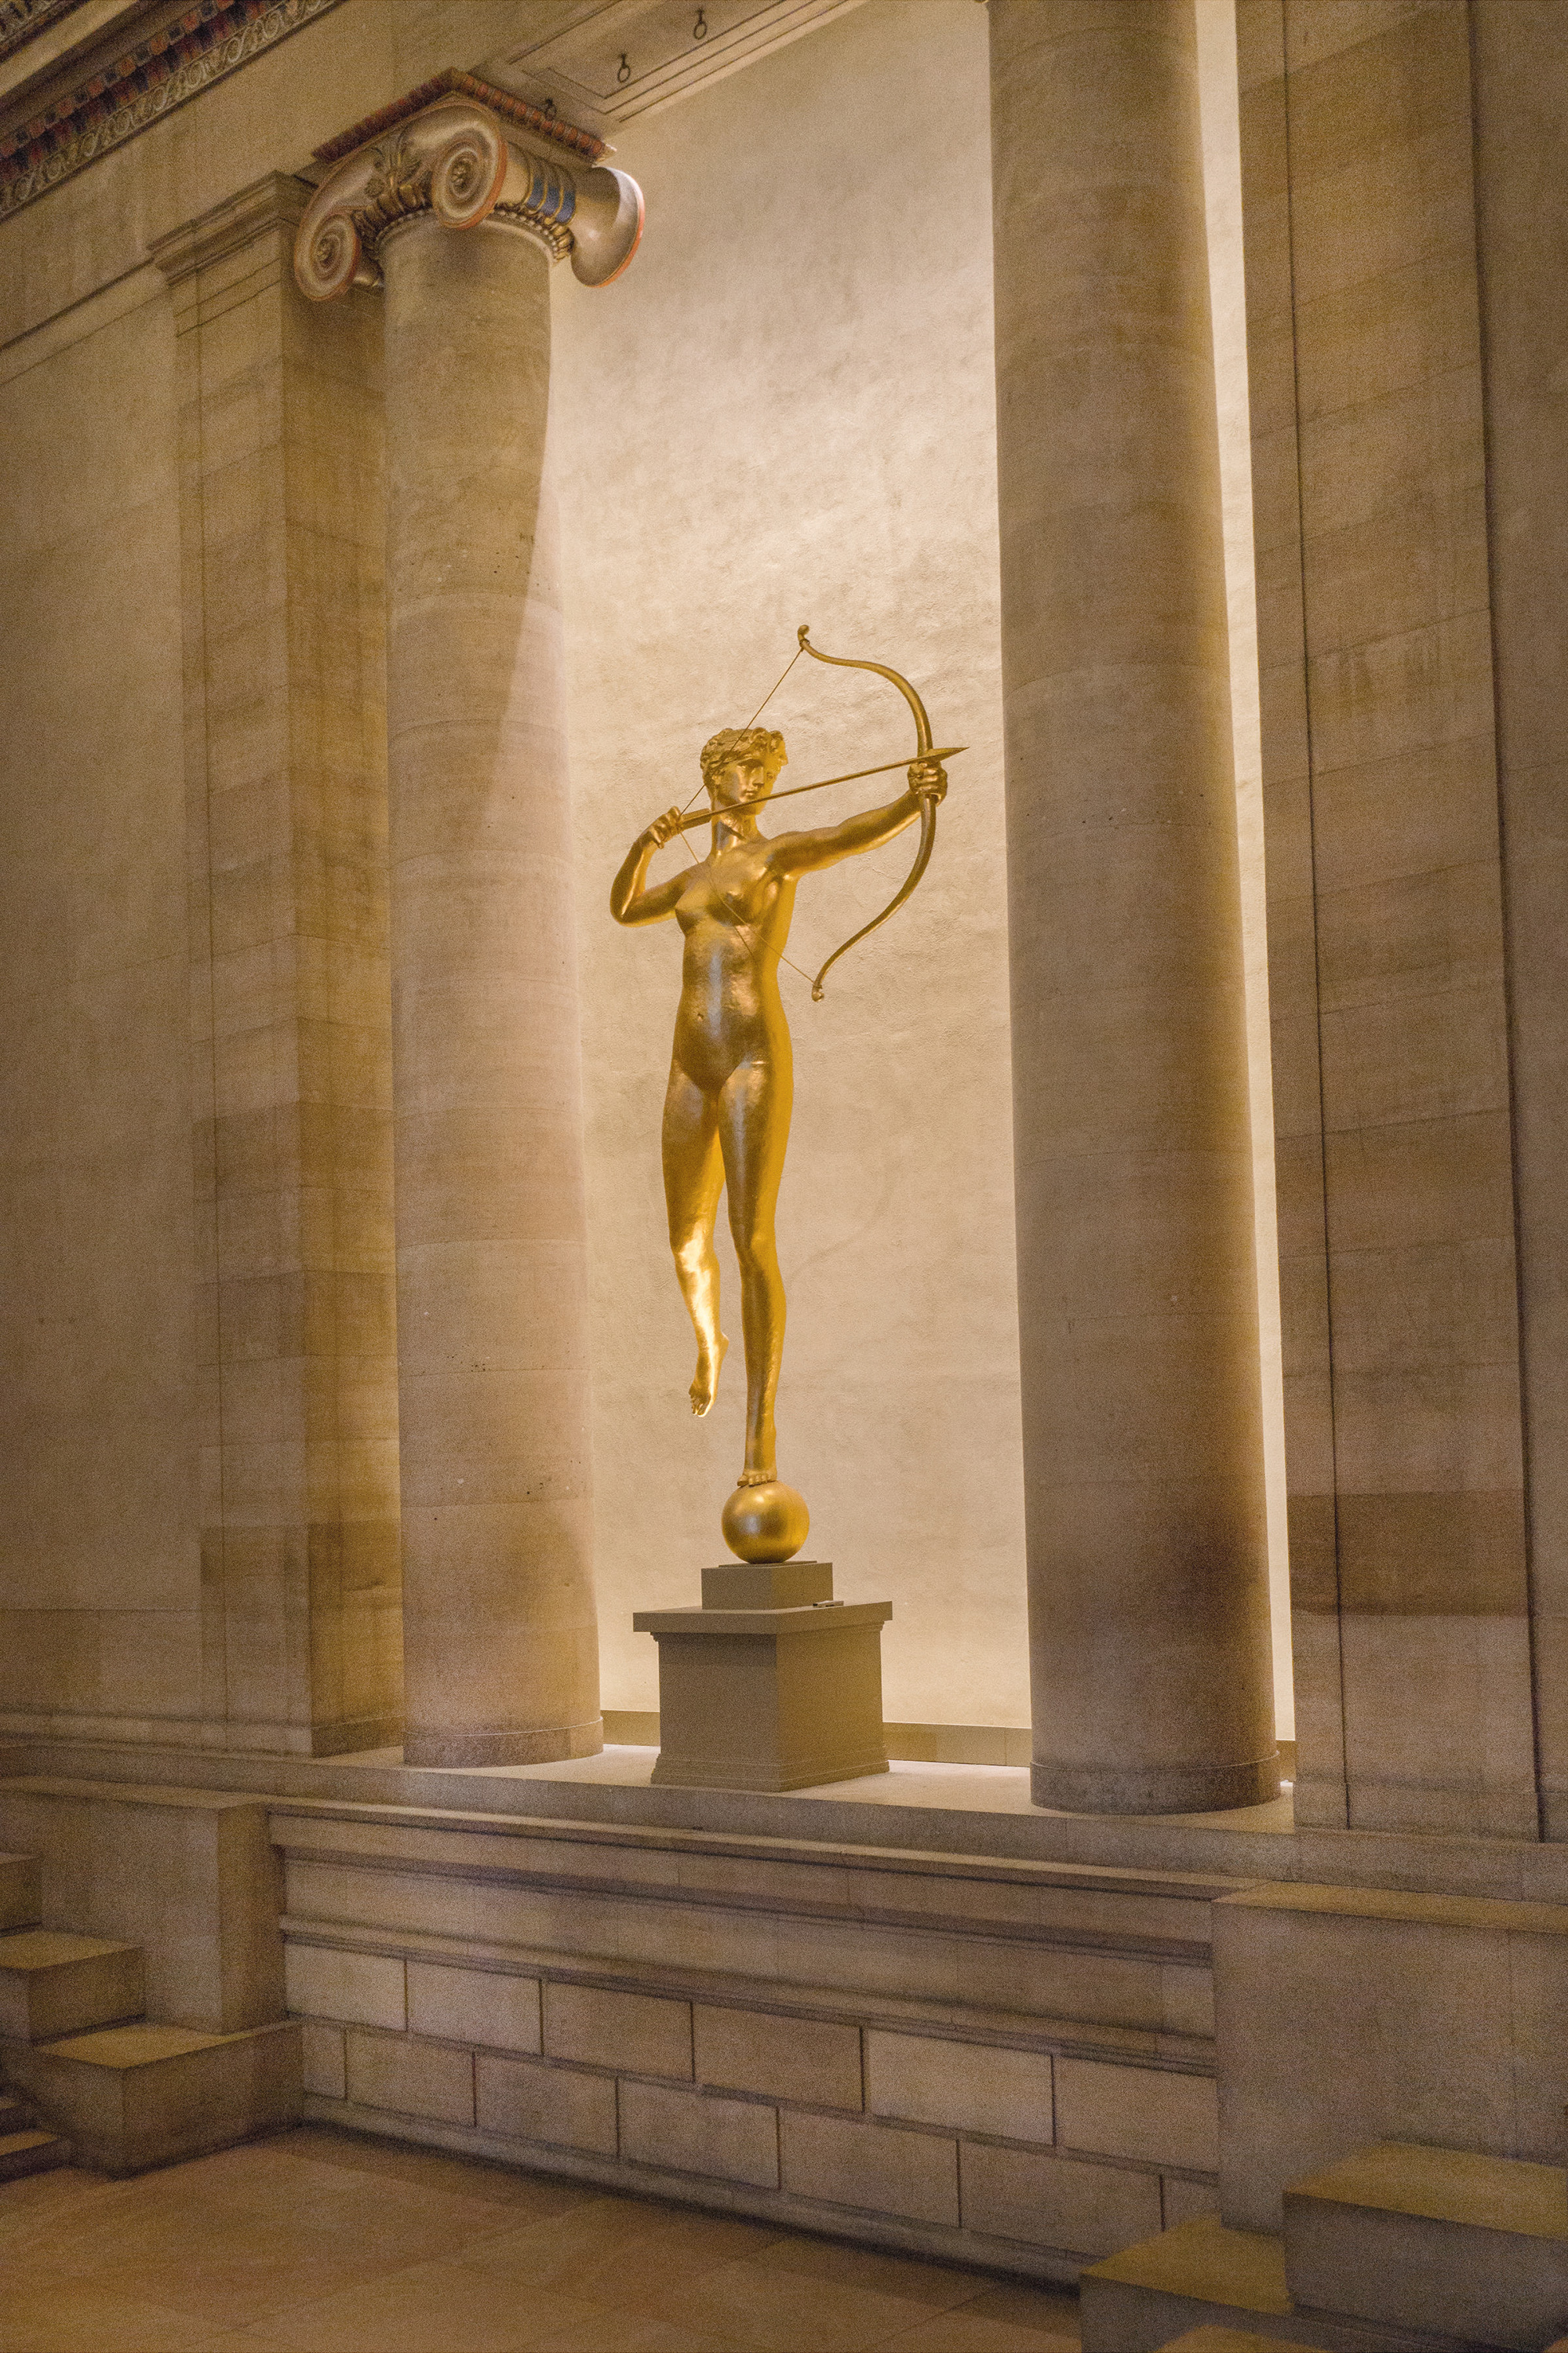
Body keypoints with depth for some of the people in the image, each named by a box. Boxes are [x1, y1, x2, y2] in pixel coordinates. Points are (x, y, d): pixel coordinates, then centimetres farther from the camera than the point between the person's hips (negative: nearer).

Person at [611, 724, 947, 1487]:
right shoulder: (698, 877, 23)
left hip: (755, 1059, -6)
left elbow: (860, 831, -19)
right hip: (691, 1066, 6)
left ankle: (760, 1439, -16)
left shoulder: (780, 853, 2)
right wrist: (645, 841, 19)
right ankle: (709, 1346, 52)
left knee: (752, 1241, -17)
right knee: (688, 1245, 16)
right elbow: (623, 908, 38)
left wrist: (915, 797, -40)